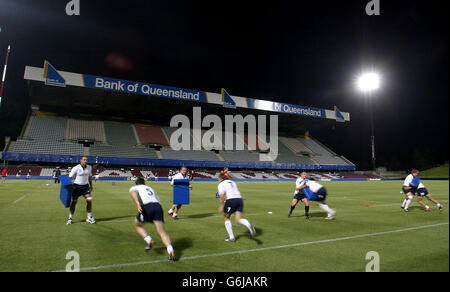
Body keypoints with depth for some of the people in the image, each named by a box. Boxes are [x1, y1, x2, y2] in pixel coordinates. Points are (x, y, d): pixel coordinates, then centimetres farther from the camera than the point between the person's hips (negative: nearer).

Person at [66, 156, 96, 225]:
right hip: (77, 186, -3)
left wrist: (91, 185, 21)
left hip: (85, 186, 3)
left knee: (89, 200, -7)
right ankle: (70, 218, 20)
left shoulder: (89, 167, 2)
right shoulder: (76, 168, -11)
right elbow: (70, 177, -9)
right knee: (73, 202, 1)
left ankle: (89, 217, 7)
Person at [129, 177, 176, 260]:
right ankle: (171, 251, -21)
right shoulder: (150, 189, 37)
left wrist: (137, 204, -21)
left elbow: (133, 193, -3)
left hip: (146, 207, -3)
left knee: (137, 225, 26)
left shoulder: (134, 188, 24)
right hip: (158, 206, 3)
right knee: (162, 232, -2)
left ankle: (149, 241, 8)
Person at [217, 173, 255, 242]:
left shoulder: (221, 185, 6)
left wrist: (221, 205, -4)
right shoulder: (232, 182, 28)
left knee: (226, 218, 16)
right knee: (238, 220, 0)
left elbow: (222, 195, -10)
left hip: (230, 200, -6)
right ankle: (249, 225, -31)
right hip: (240, 199, 6)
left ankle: (231, 237, 15)